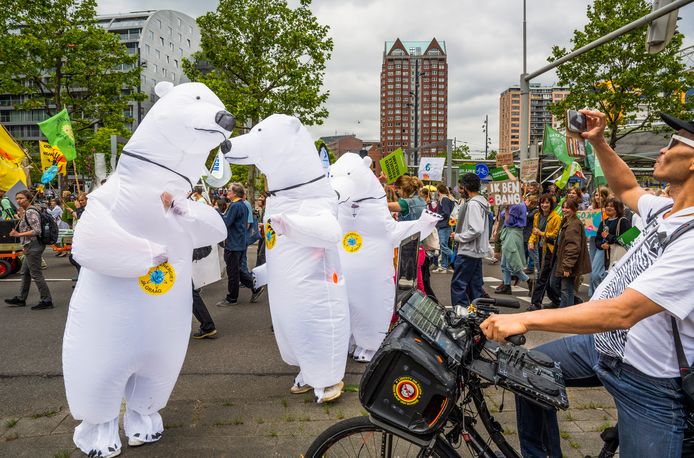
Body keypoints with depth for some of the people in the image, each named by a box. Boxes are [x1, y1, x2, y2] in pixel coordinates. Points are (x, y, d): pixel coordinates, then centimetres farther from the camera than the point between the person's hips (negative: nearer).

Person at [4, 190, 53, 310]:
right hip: (31, 247, 11)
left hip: (33, 247, -11)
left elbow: (37, 230, -23)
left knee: (36, 274, -5)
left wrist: (19, 234, -21)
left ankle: (46, 301, 0)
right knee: (24, 273, 18)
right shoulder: (28, 211, 15)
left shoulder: (30, 212, -16)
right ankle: (21, 299, 30)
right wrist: (21, 216, 14)